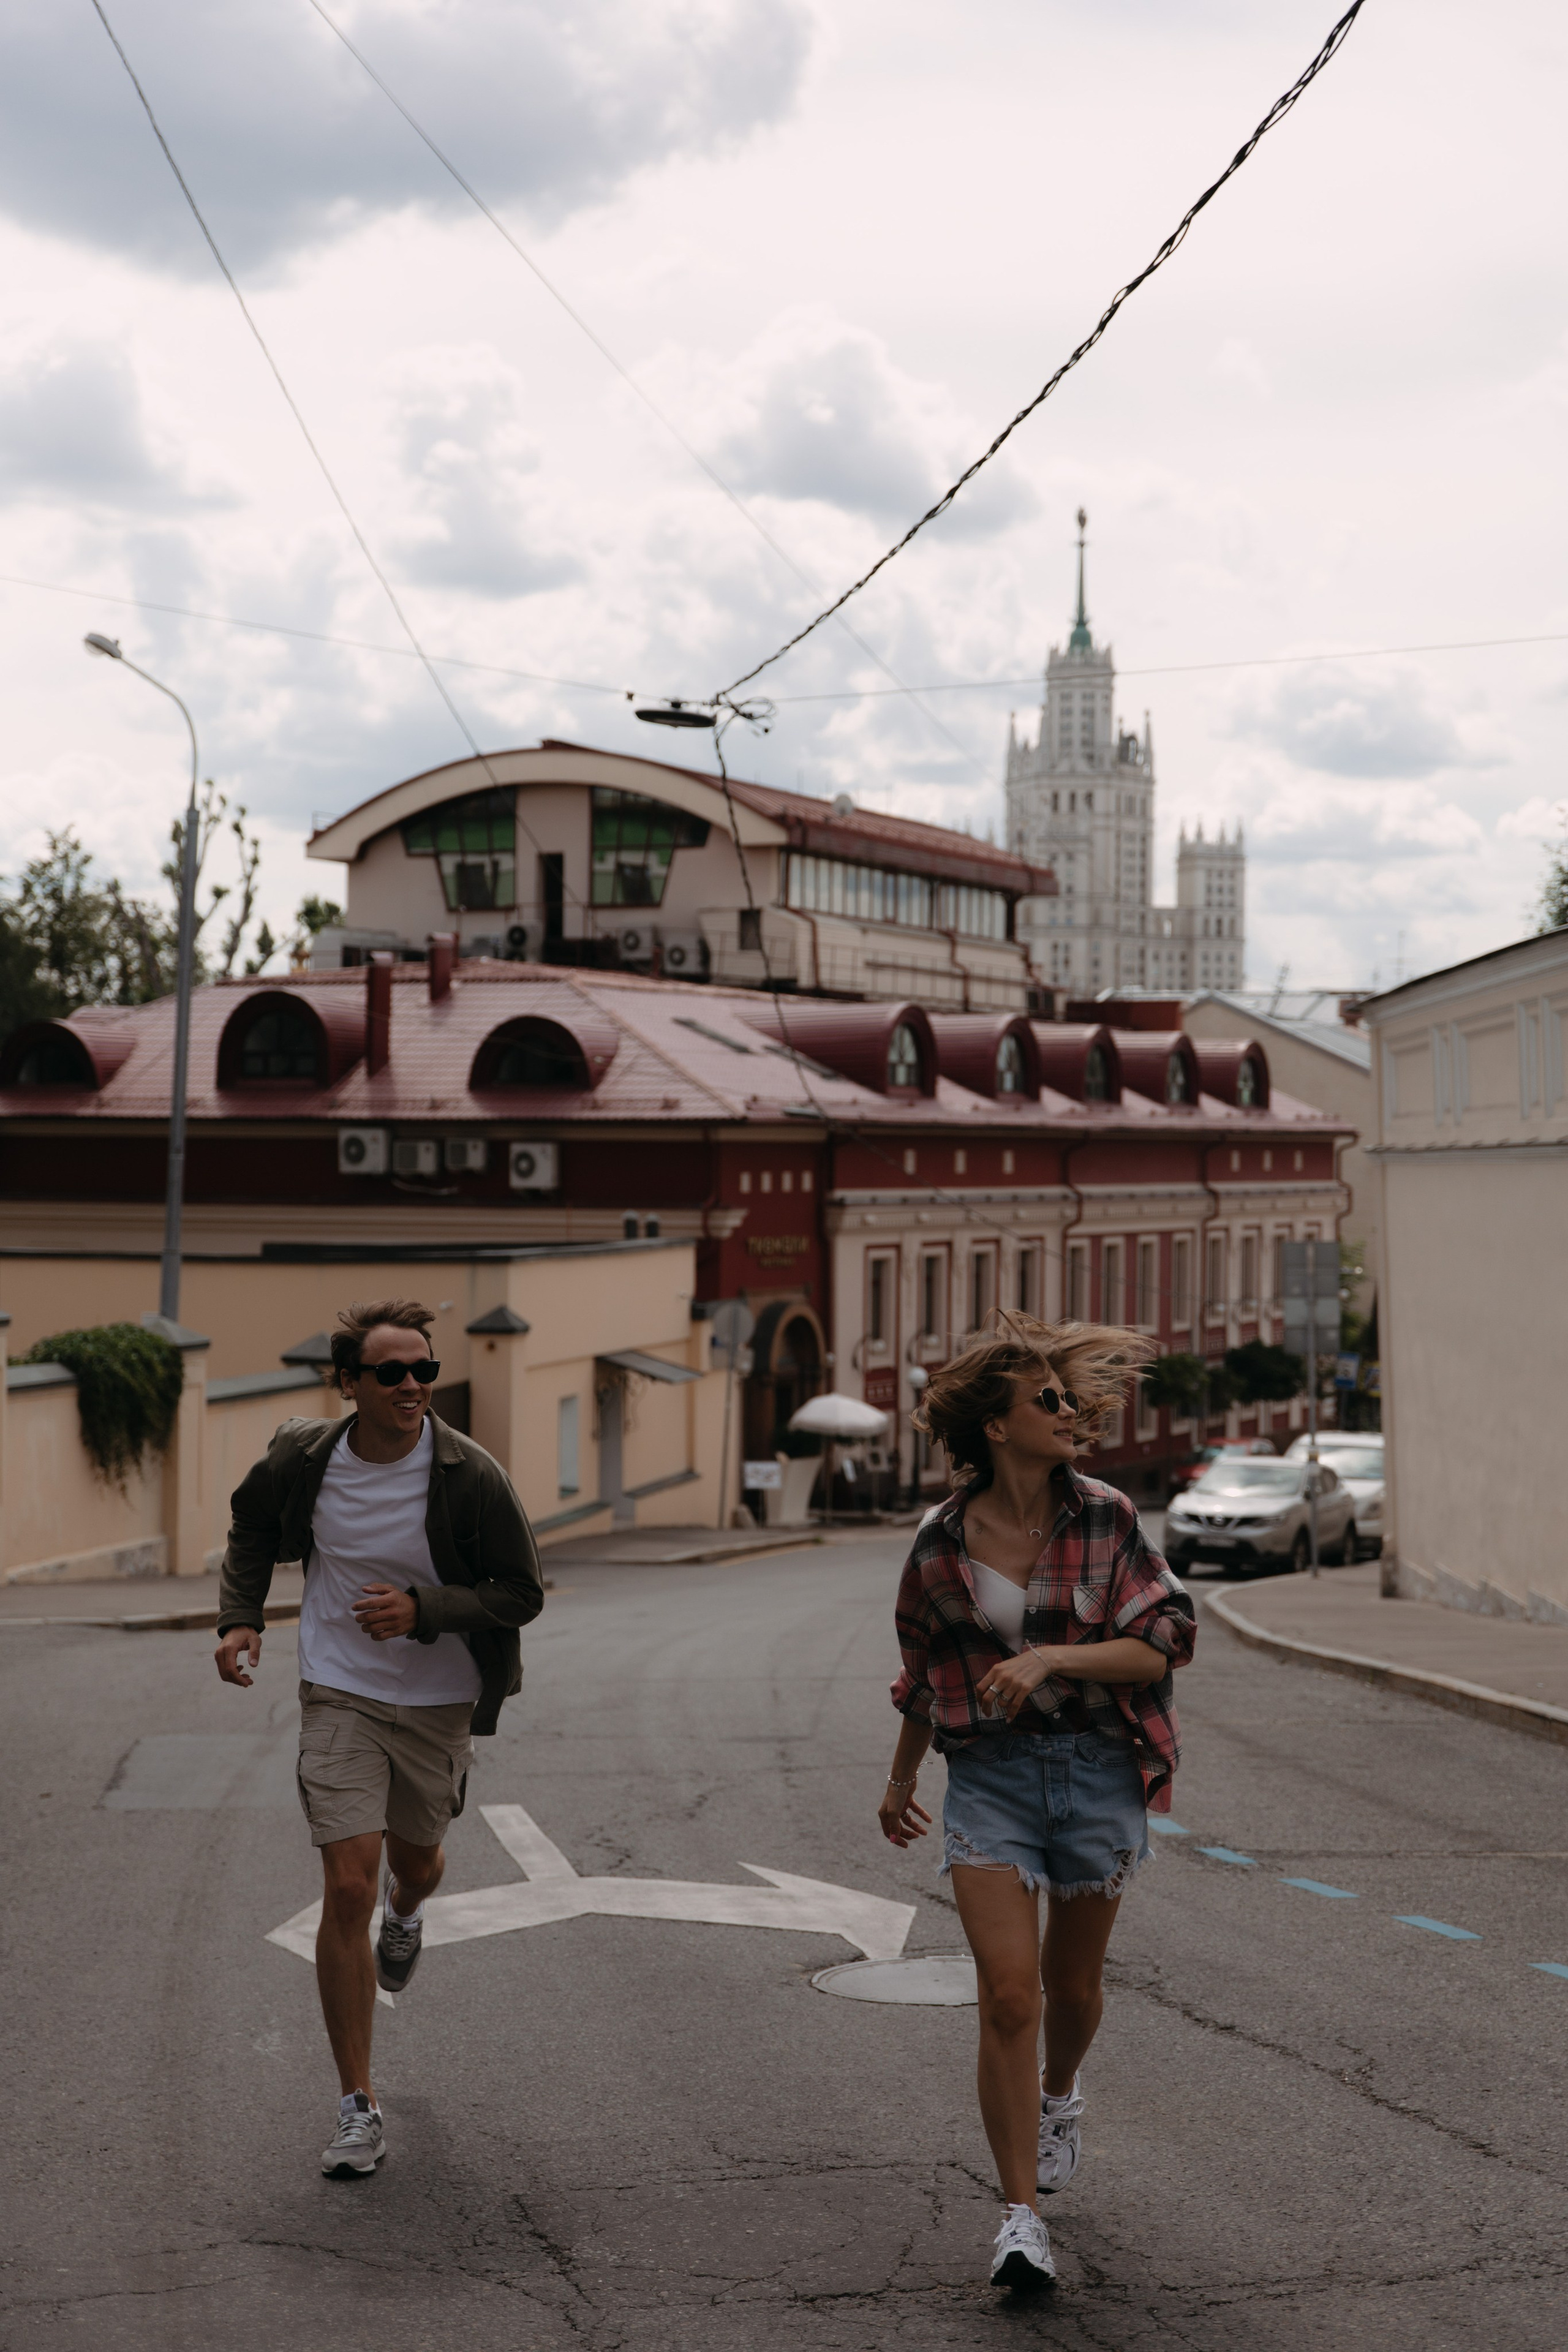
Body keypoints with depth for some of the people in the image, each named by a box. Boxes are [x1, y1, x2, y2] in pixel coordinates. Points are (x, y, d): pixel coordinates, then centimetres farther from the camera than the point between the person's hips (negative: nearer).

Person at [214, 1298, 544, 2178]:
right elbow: (252, 1533, 12)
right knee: (347, 1891, -11)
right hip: (340, 1698, 0)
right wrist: (241, 1617, -3)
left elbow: (523, 1594, -12)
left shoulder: (472, 1476, -18)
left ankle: (408, 1907, 64)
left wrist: (423, 1609, -26)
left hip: (439, 1701, 1)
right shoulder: (302, 1460, -10)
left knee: (416, 1861, 22)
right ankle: (359, 2108, -2)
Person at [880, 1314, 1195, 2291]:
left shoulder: (1106, 1519, -5)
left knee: (1073, 1983, 17)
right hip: (991, 1776, -1)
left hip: (1098, 1770, 1)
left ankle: (1060, 2095, 51)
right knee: (1009, 1995, -11)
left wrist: (1052, 1658, -22)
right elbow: (923, 1671, 12)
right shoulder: (943, 1541, -3)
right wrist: (901, 1781, 23)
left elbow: (1162, 1647, -8)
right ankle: (1022, 2217, -3)